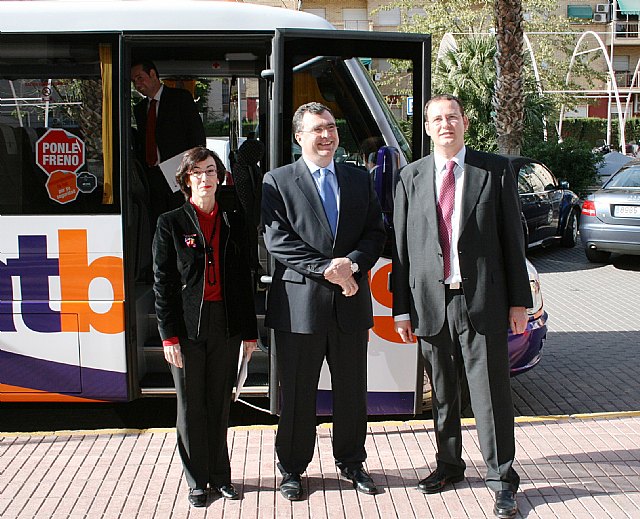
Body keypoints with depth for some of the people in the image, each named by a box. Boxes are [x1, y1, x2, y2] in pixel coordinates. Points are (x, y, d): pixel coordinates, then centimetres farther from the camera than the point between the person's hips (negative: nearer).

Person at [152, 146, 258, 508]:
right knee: (192, 405, 7)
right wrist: (168, 335, -8)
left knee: (220, 403, 11)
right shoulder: (171, 223, 0)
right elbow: (162, 283, -2)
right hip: (188, 326, -2)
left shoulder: (234, 220, 7)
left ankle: (220, 475, 25)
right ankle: (198, 480, 21)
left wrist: (250, 330, 6)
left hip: (226, 324, 2)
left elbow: (244, 278, 8)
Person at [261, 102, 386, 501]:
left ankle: (352, 461, 31)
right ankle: (292, 468, 23)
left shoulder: (360, 180, 12)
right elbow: (277, 240, -9)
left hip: (351, 302, 3)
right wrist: (327, 269, -16)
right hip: (300, 303, -3)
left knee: (352, 390, 13)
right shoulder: (278, 182, 1)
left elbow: (375, 233, 7)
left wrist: (352, 264, -13)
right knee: (297, 393, 7)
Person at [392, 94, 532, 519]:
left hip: (482, 300, -2)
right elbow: (401, 247, 6)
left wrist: (518, 301, -2)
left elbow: (512, 237, 1)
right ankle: (449, 464, 31)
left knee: (491, 391, 1)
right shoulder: (411, 177, 7)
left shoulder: (496, 170, 2)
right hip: (430, 302, 3)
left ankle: (501, 477, 15)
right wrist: (402, 308, 3)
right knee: (442, 392, 14)